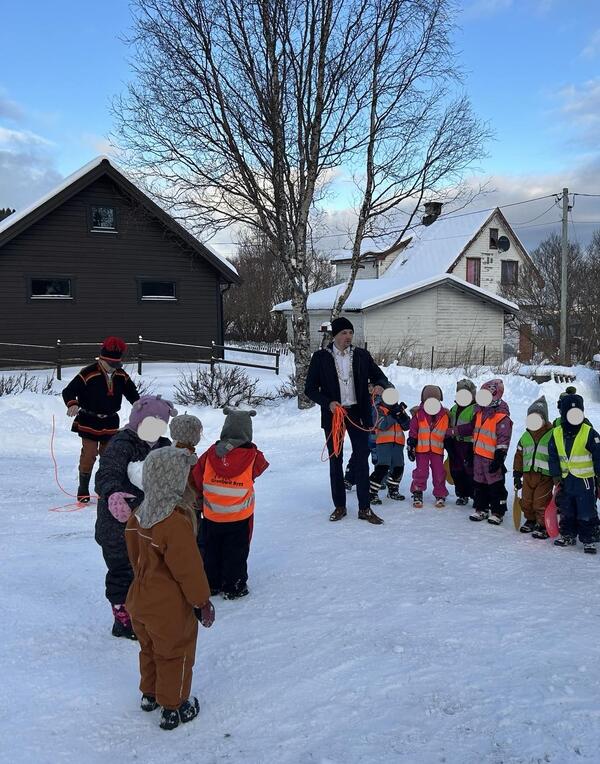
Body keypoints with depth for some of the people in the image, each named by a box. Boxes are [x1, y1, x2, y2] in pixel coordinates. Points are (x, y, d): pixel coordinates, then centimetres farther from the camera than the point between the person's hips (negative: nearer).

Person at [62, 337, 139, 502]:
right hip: (89, 422, -5)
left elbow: (132, 394, 14)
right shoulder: (88, 374, -17)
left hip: (110, 423, 5)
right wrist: (72, 404, -36)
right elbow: (68, 391, -17)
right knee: (89, 455, -5)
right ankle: (83, 490, 10)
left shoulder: (122, 376, 1)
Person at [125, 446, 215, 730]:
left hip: (140, 599, 7)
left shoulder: (138, 515, -6)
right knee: (175, 655, 14)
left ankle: (149, 694, 46)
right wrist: (202, 601, -10)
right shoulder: (176, 522, -31)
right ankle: (173, 708, 29)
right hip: (170, 609, -7)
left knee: (150, 649, 27)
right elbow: (189, 568, -23)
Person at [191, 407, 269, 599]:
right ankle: (233, 587, 19)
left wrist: (198, 498, 16)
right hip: (239, 518, -2)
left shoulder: (211, 454, -9)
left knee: (211, 551, 19)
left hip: (211, 516, 3)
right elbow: (259, 468, 4)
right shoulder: (252, 456, -16)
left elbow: (196, 479, -1)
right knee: (236, 553, 12)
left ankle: (211, 584, 29)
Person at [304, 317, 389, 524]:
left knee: (362, 460, 0)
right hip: (333, 414, -1)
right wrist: (328, 403, -17)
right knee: (335, 461, 8)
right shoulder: (320, 357, -2)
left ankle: (365, 508, 8)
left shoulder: (362, 355, 3)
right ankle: (339, 506, 19)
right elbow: (310, 388, -1)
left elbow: (380, 376, 9)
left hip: (358, 413, 1)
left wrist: (380, 385, -15)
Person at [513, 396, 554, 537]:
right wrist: (517, 474, 14)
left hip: (545, 475, -6)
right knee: (526, 501, 14)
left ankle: (543, 526, 10)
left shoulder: (552, 434, -6)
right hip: (528, 474, 6)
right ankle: (530, 520, 34)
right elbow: (519, 455, 15)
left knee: (541, 502, -5)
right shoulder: (525, 436, 11)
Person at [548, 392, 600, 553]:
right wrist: (556, 477, 1)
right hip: (566, 479, 4)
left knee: (587, 513, 0)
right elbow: (553, 457, 6)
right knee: (566, 511, 16)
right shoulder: (556, 433, 0)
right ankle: (568, 536, 30)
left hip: (585, 479, -4)